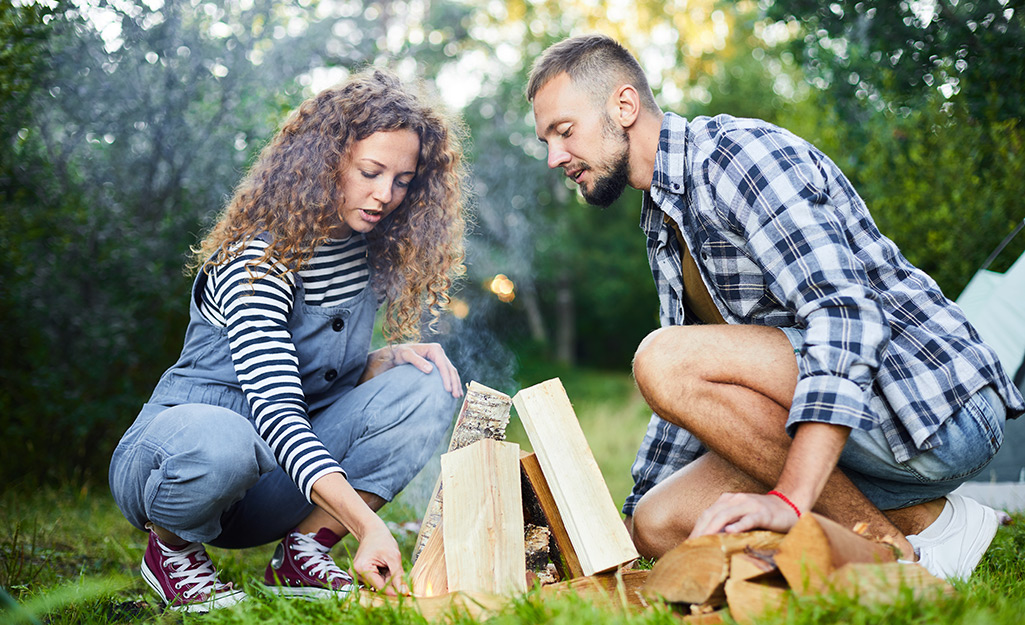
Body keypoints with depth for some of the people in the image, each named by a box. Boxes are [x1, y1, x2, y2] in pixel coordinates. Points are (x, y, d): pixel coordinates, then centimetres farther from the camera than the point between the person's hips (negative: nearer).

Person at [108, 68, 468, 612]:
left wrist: (388, 358, -10)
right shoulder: (258, 258, -21)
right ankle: (170, 547, -8)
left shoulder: (371, 253, 3)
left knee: (429, 384, -12)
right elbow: (275, 408, -32)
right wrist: (367, 525, -43)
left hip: (281, 478, 6)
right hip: (169, 461, -6)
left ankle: (303, 551, -12)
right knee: (223, 440, -43)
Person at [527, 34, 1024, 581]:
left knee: (666, 359, -25)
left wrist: (791, 498, -34)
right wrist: (629, 521, 23)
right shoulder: (663, 227, 18)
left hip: (939, 405, -9)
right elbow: (699, 398, 25)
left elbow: (844, 314, -26)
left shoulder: (738, 151, -12)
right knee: (659, 525, -4)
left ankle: (899, 546, -15)